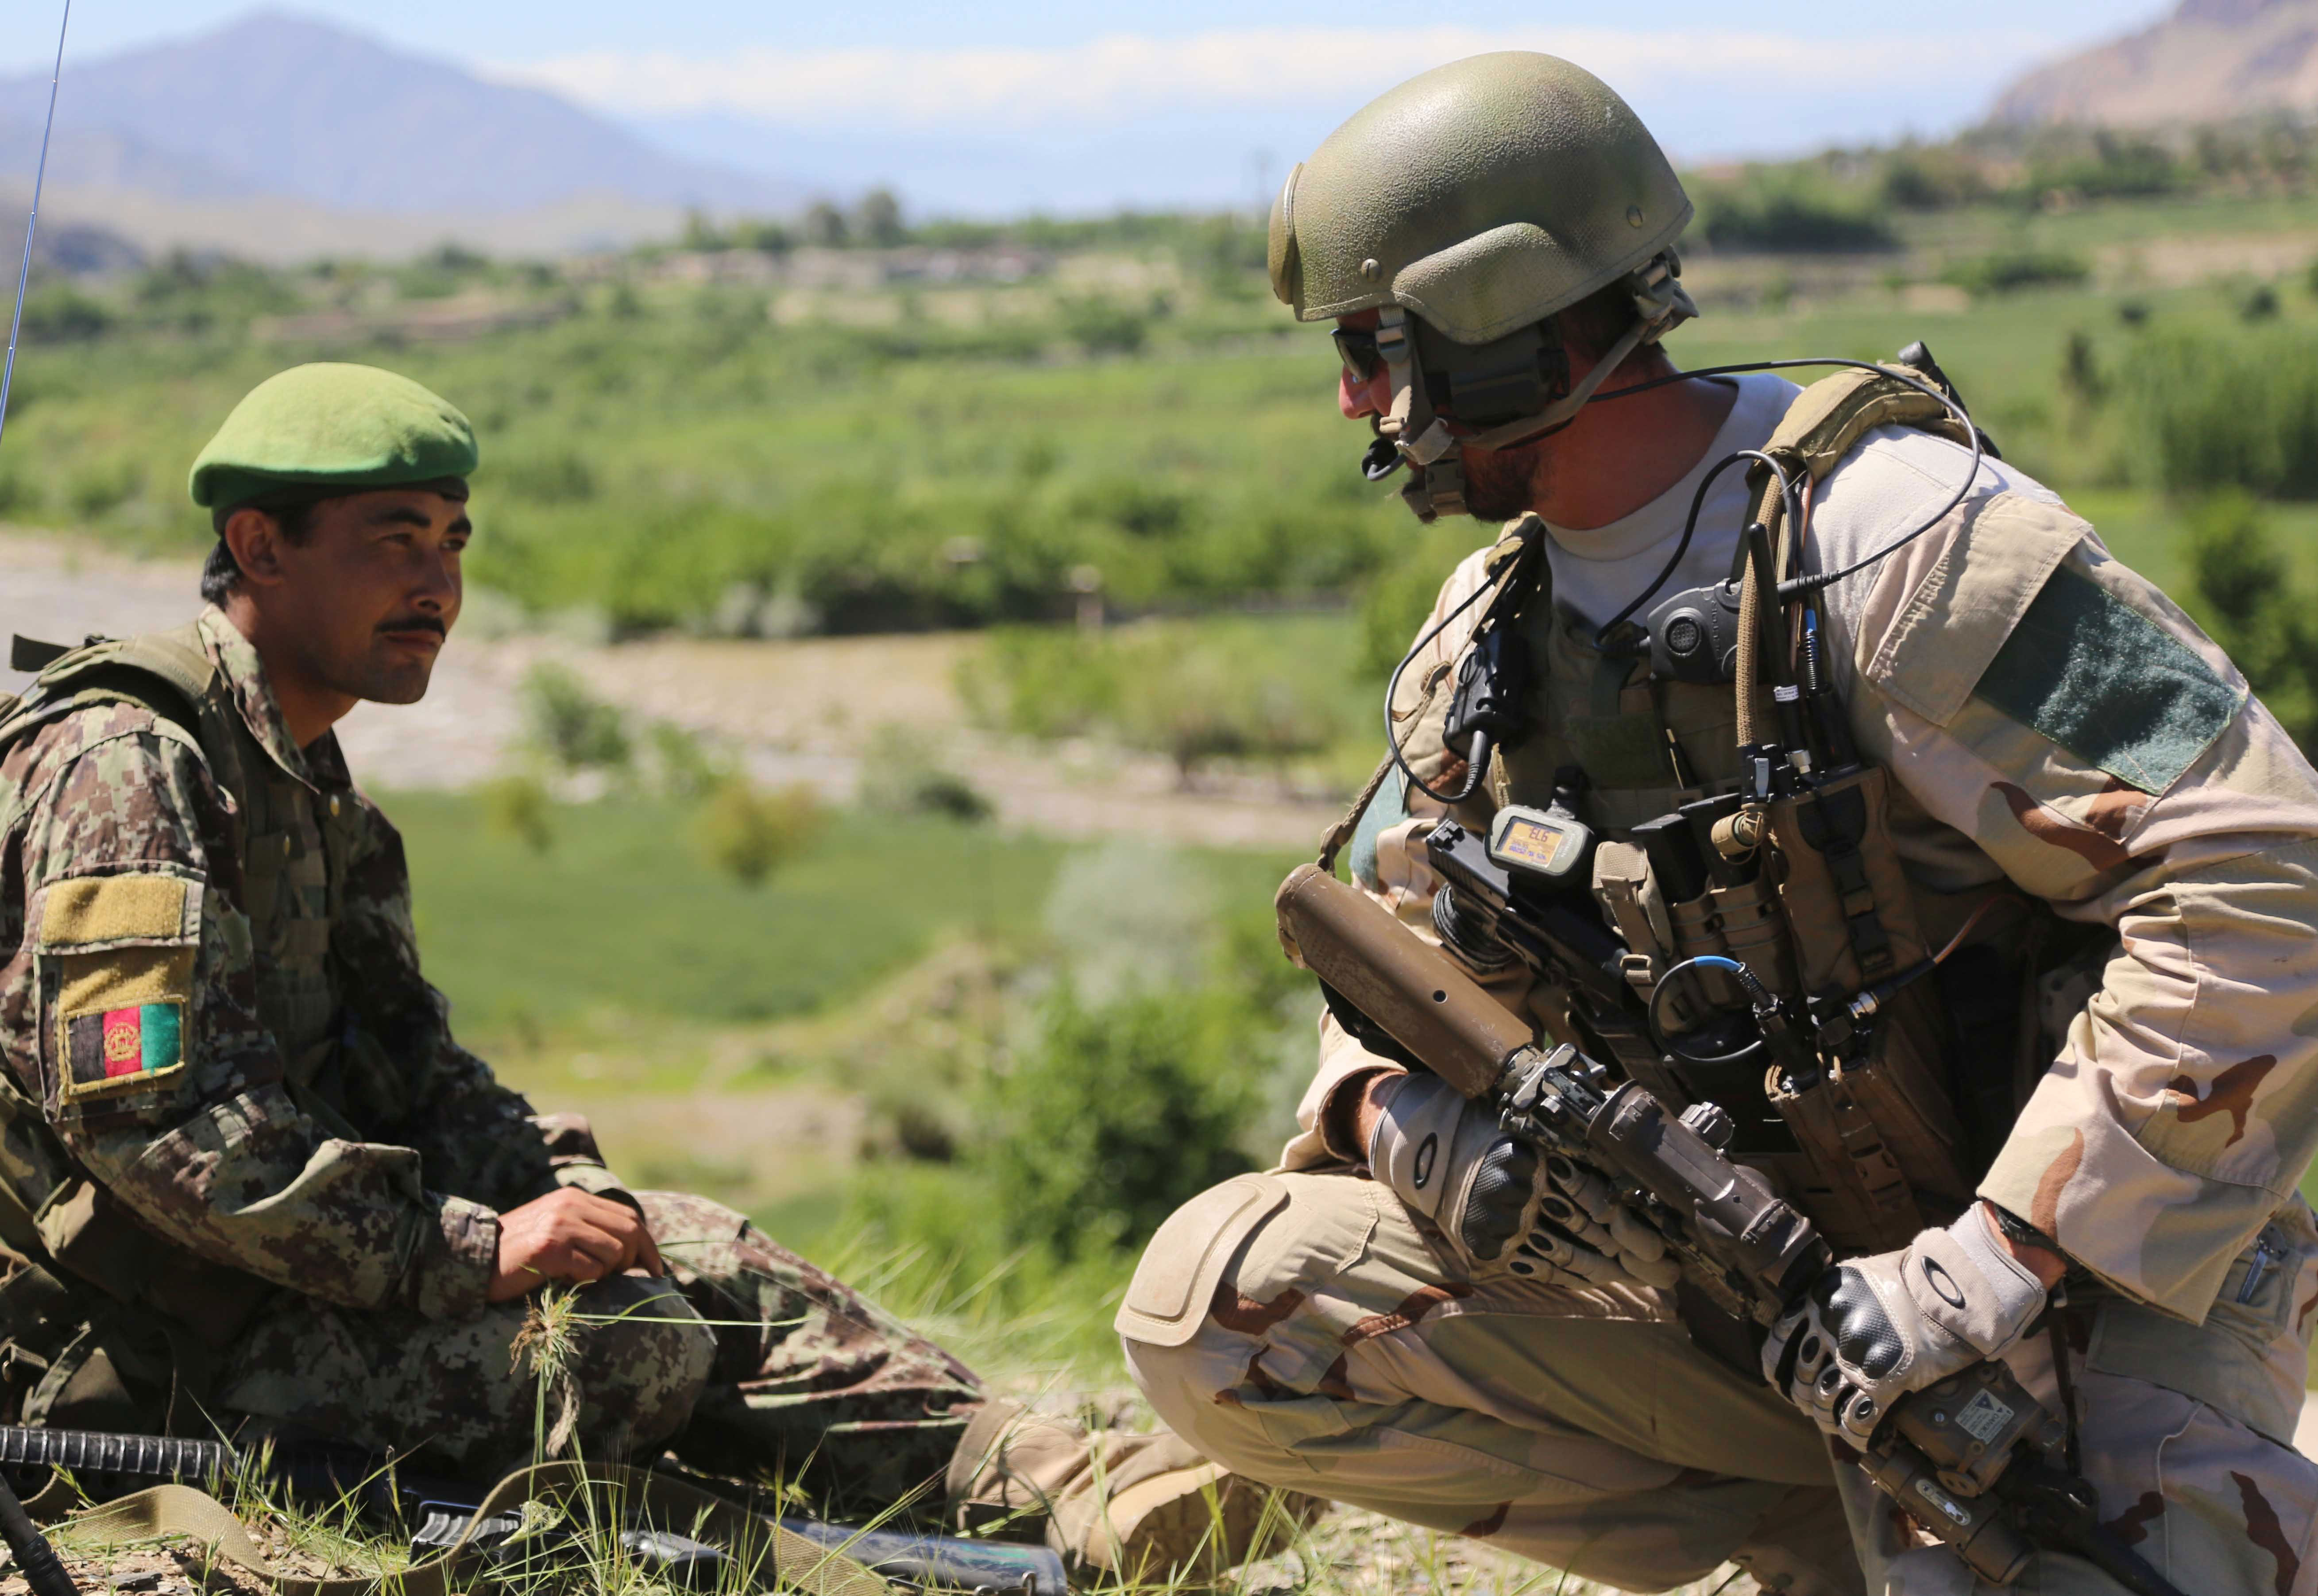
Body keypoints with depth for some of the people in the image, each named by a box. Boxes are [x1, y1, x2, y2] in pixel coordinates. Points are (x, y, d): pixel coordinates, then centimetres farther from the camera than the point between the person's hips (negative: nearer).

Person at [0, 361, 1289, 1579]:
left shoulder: (311, 796, 17)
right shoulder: (129, 765, -16)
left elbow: (407, 1065, 15)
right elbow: (151, 1116, -26)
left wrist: (561, 1191, -6)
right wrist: (476, 1251, -24)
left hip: (278, 1276, 10)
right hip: (155, 1354, -9)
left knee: (699, 1252, -2)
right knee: (644, 1331, -19)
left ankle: (1047, 1477, -10)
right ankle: (1054, 1499, -13)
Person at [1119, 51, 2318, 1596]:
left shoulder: (1893, 538, -18)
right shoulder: (1484, 639, 6)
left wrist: (1994, 1265, -26)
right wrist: (1401, 1109, -9)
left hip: (2088, 1266, -7)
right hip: (1756, 1281, 7)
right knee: (1215, 1309, -7)